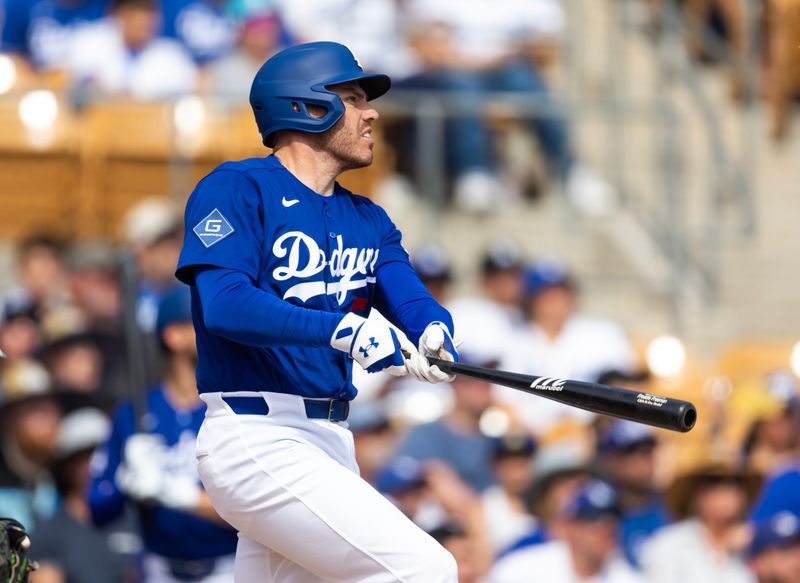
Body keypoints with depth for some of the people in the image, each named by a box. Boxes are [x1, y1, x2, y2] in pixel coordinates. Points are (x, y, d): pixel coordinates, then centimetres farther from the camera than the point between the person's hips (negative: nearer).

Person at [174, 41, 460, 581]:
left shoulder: (369, 221, 19)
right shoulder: (236, 189, -4)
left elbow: (412, 300, 4)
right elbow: (225, 303, -19)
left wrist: (434, 333, -22)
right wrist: (343, 331, -31)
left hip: (331, 444, 8)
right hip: (256, 440, -8)